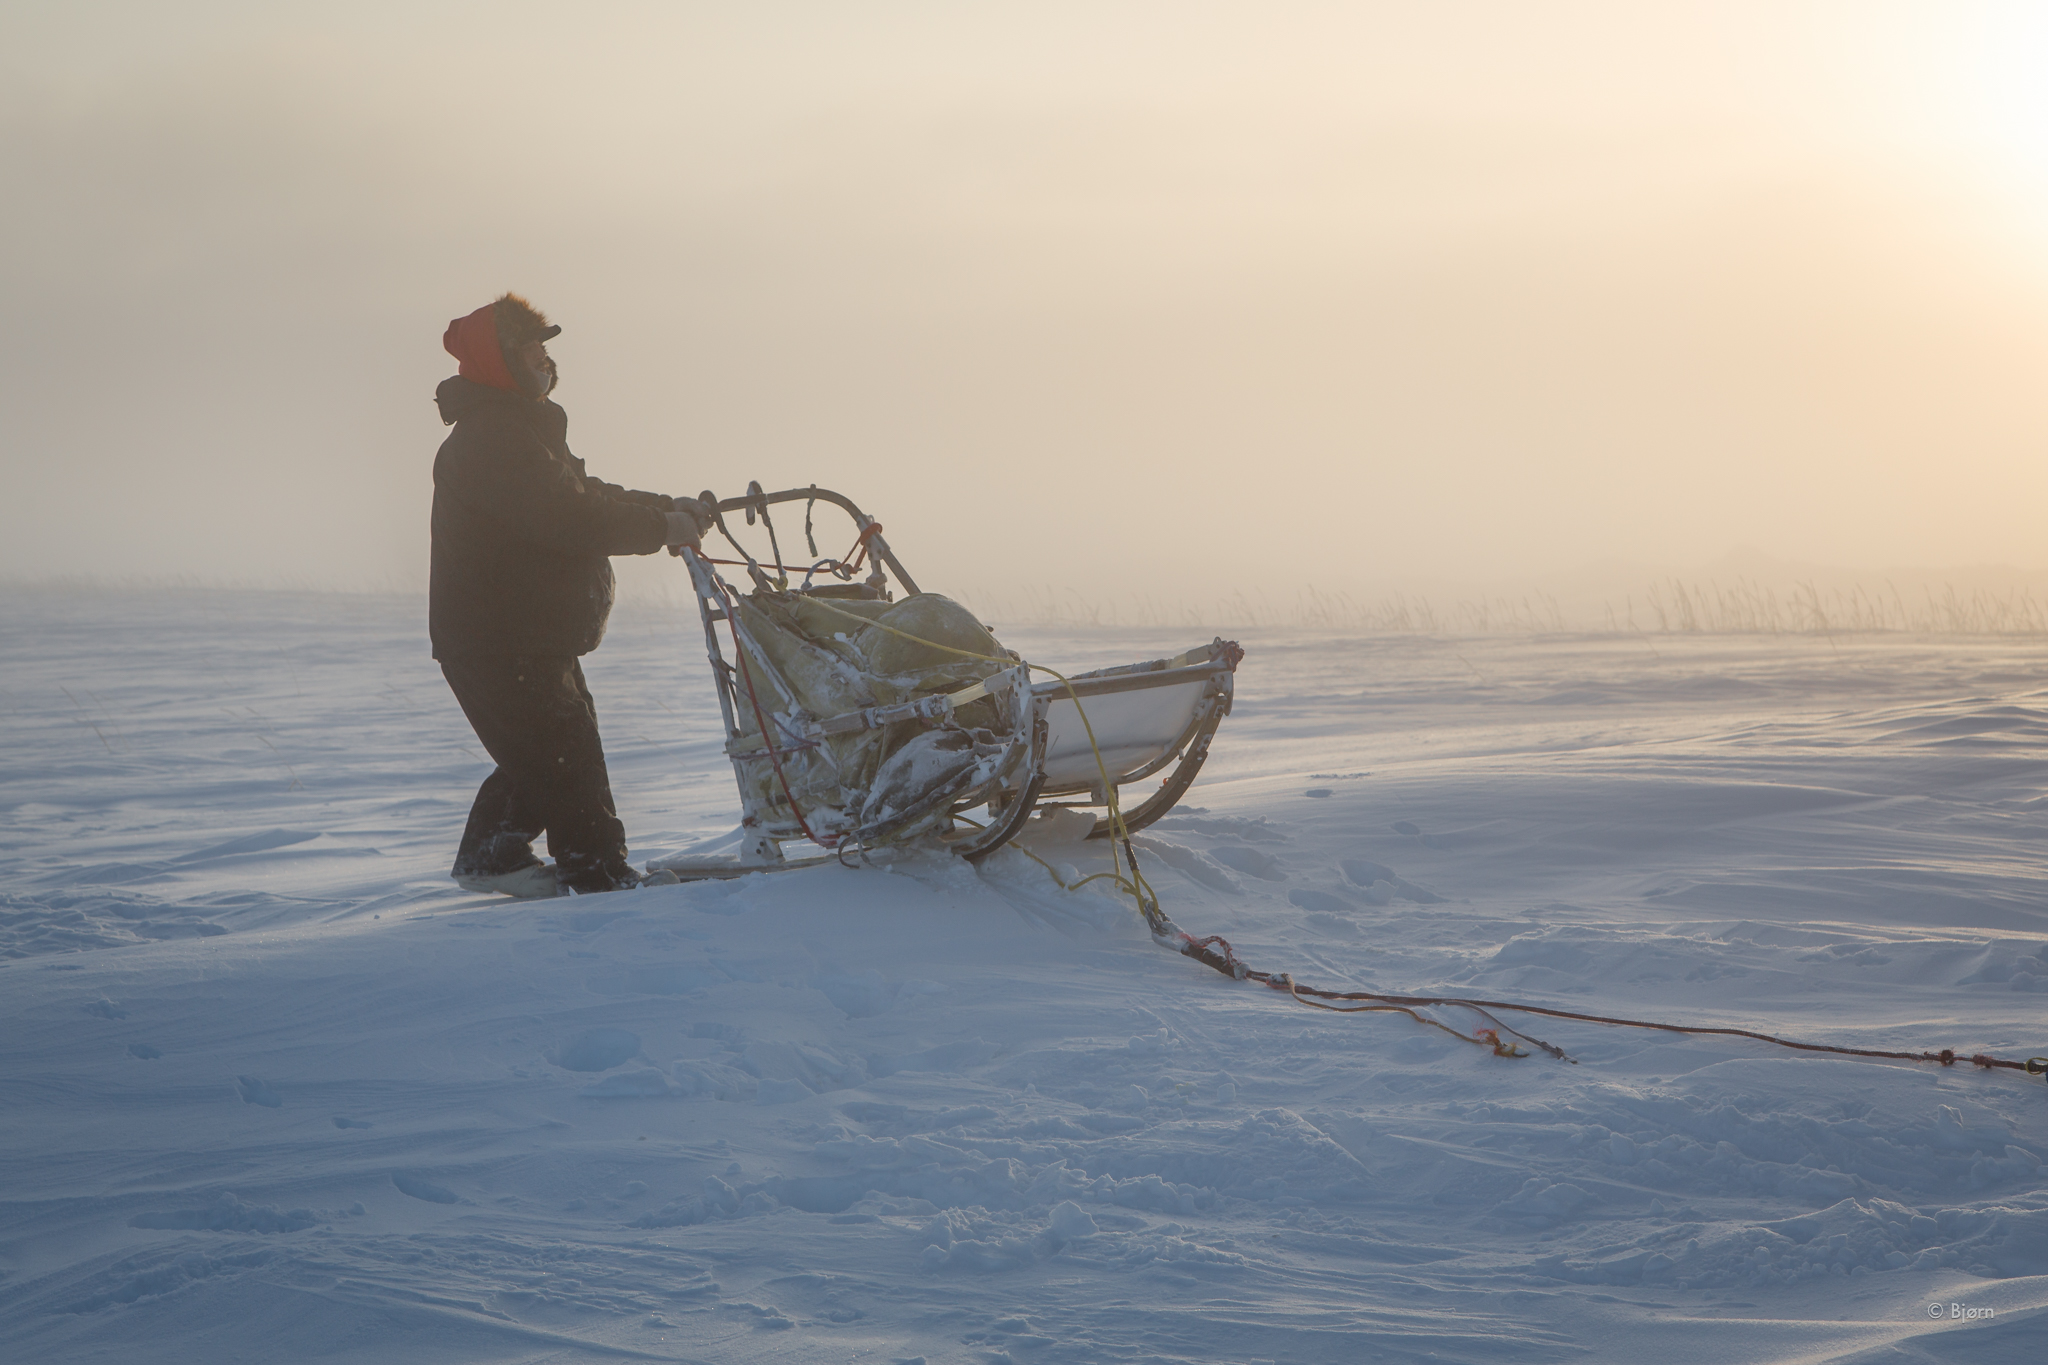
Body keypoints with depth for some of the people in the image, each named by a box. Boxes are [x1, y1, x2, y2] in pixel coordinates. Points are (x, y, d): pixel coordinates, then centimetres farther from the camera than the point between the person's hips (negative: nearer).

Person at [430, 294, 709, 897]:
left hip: (531, 636, 11)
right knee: (566, 754, -9)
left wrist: (667, 507, 4)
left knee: (542, 754, 20)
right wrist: (661, 527, -22)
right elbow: (567, 518, -28)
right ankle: (597, 873, -6)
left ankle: (489, 857, 28)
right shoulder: (489, 440, -20)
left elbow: (583, 497, 18)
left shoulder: (522, 430, 18)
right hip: (496, 639, -11)